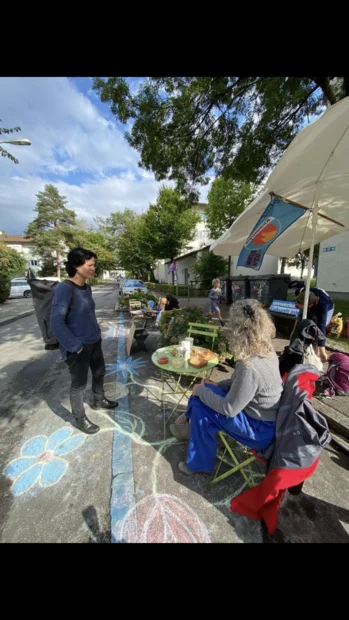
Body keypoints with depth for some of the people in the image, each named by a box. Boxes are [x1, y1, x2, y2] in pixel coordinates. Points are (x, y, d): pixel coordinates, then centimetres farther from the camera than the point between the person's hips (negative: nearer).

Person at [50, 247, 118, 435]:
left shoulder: (86, 287, 3)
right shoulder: (64, 289, -22)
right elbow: (56, 323, -24)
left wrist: (97, 333, 11)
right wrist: (75, 346, -20)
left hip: (94, 342, 8)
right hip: (77, 347, -8)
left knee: (100, 372, 23)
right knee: (79, 383, 11)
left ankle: (99, 400, 49)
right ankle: (80, 419, 35)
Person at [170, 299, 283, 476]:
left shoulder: (249, 368, -37)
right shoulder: (266, 350, -8)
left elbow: (228, 409, -25)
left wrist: (201, 391, -12)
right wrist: (218, 385, 2)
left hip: (260, 428, -8)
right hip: (262, 414, 8)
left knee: (201, 407, -9)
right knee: (206, 391, 5)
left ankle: (198, 464, 16)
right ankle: (192, 428, 30)